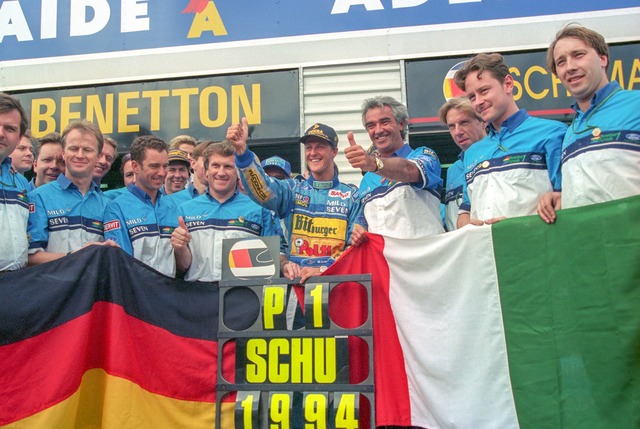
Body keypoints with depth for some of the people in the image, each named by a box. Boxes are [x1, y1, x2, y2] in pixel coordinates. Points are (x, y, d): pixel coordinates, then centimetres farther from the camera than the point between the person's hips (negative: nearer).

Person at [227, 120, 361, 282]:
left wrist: (323, 269, -12)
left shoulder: (352, 197, 8)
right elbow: (261, 187, -6)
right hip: (295, 279, 3)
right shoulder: (292, 190, 13)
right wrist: (241, 151, -22)